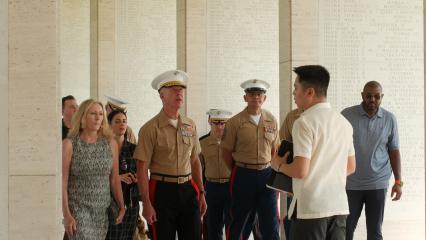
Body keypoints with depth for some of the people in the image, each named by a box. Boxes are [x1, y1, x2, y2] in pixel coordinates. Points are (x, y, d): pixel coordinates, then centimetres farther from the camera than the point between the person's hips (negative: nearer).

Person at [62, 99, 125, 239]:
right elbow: (63, 182, -6)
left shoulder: (110, 144, 6)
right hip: (78, 209, -4)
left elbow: (114, 179, 10)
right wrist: (66, 214, -11)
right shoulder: (69, 144, -4)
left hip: (103, 211, 4)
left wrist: (122, 207, 6)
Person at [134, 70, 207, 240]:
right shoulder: (150, 128, -9)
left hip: (188, 190, 5)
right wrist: (147, 204, -14)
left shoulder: (190, 125, 8)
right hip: (162, 192, -5)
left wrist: (201, 193, 11)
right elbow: (142, 169, -10)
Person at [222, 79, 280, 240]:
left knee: (271, 222, 4)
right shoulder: (235, 122, -5)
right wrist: (239, 173, 6)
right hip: (243, 175, -3)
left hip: (267, 174, 3)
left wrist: (273, 174, 8)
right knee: (240, 221, 7)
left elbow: (274, 150, 13)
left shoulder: (271, 121, 6)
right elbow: (227, 152, 0)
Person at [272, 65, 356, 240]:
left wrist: (278, 165, 1)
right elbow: (350, 167, 18)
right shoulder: (344, 122, 12)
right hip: (339, 205, 7)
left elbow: (301, 171, -17)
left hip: (310, 208, -7)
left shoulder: (304, 122, -11)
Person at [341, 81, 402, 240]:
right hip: (350, 183, -1)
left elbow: (394, 150, 6)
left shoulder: (389, 119, 1)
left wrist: (398, 181, 2)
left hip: (378, 184, 1)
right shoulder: (346, 115, -4)